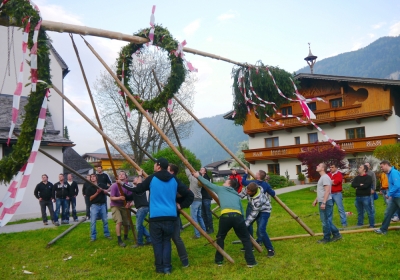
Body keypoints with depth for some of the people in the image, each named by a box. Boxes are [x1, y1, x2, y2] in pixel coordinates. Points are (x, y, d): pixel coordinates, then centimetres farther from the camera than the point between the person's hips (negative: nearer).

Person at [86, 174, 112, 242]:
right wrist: (97, 192, -17)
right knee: (93, 222, -4)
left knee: (105, 221, 9)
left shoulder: (102, 185, 6)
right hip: (94, 206, -2)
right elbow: (90, 198, -7)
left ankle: (107, 234, 22)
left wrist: (106, 191, -5)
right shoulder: (90, 188, 0)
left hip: (102, 205, 2)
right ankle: (93, 237, 4)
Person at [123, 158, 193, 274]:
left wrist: (140, 176, 22)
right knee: (166, 241, 14)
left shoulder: (152, 178, -2)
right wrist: (181, 205, 15)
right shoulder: (174, 179, 6)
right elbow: (187, 194, 4)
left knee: (157, 242, 10)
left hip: (155, 216, -2)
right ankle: (167, 267, 8)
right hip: (170, 216, 3)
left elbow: (138, 190, 11)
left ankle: (160, 267, 13)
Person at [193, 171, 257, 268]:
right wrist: (242, 221, 38)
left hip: (225, 216, -1)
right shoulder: (237, 195, 32)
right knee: (246, 239, 20)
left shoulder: (220, 189, 26)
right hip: (237, 216, 1)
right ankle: (251, 262, 15)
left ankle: (219, 260, 27)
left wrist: (198, 176, 45)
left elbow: (208, 183, 33)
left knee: (220, 238, 24)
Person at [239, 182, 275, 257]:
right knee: (245, 226, 4)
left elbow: (254, 214, -32)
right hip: (254, 209, 8)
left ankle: (270, 250, -6)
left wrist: (246, 224, -30)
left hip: (264, 211, -8)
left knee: (261, 230, -23)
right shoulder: (248, 189, -24)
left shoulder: (259, 199, -40)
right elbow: (240, 195, -6)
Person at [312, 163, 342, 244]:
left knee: (325, 221, -1)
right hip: (322, 202, 10)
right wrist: (316, 200, 25)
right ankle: (336, 234, 21)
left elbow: (327, 191, -22)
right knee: (327, 220, 14)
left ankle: (326, 238, 9)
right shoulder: (322, 177, 17)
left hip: (326, 202, -10)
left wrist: (323, 202, -25)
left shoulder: (325, 177, -15)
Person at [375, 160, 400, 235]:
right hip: (394, 197, 9)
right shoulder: (389, 173, 12)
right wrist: (389, 194, 8)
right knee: (388, 213, 11)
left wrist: (389, 194, -17)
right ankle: (383, 229, 18)